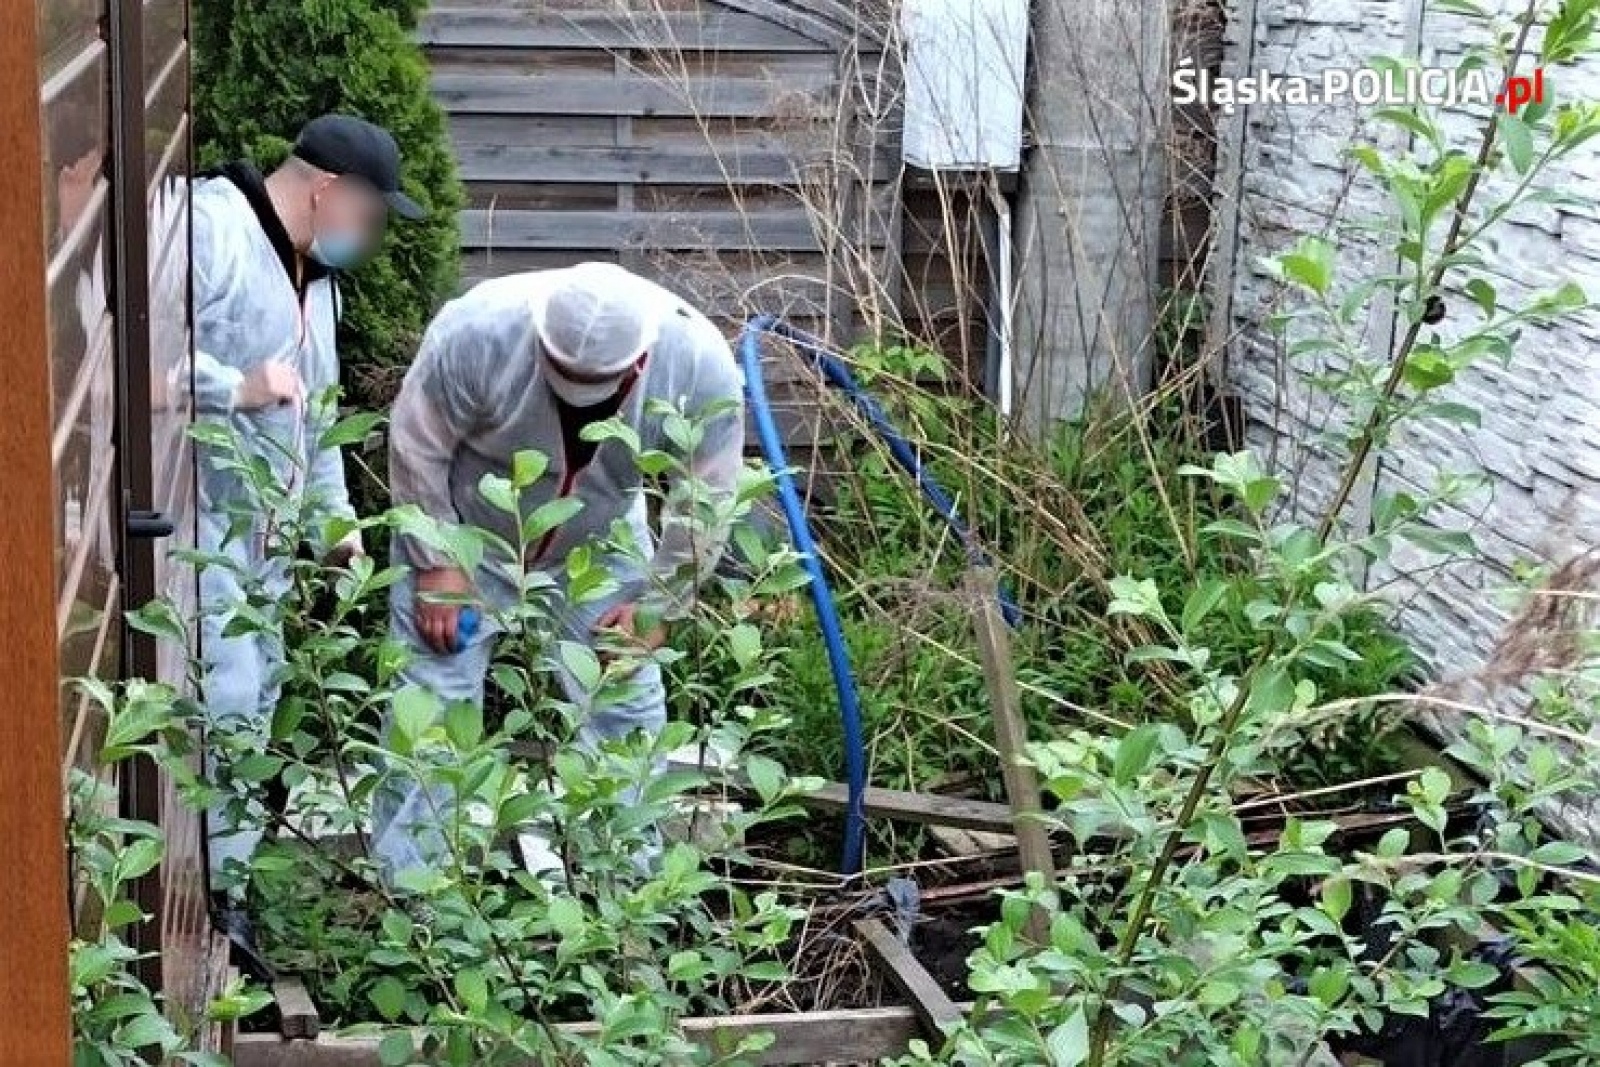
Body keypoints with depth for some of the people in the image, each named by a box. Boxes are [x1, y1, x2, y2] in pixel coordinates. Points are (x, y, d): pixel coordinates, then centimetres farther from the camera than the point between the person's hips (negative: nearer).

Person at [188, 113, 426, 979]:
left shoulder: (318, 275, 19)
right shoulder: (211, 228, -13)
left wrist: (334, 515, 21)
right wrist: (235, 388, -27)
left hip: (265, 535, 10)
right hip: (199, 520, -10)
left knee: (253, 707, 11)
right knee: (224, 703, -14)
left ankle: (224, 891, 19)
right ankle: (204, 897, -4)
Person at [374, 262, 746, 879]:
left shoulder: (701, 367, -30)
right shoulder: (477, 330, -36)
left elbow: (706, 503, -15)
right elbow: (417, 449, -20)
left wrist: (659, 604, -11)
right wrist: (436, 564, -18)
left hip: (600, 545, 2)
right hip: (465, 531, -2)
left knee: (628, 710, 3)